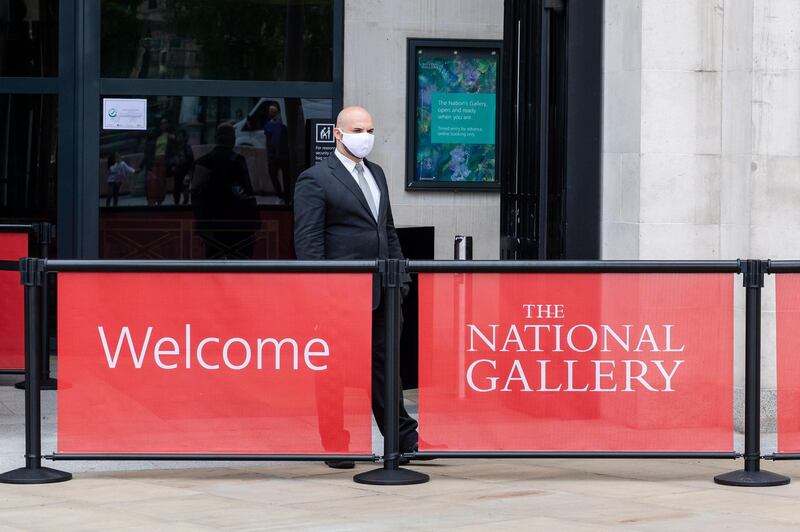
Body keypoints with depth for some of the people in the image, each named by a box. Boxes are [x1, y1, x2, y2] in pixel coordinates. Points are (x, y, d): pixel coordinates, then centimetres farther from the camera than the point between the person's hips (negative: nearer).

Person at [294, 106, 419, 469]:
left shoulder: (376, 174, 16)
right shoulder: (315, 180, -8)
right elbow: (307, 241, -12)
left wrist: (400, 276, 13)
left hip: (381, 290, 7)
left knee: (384, 364, 13)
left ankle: (404, 441, 19)